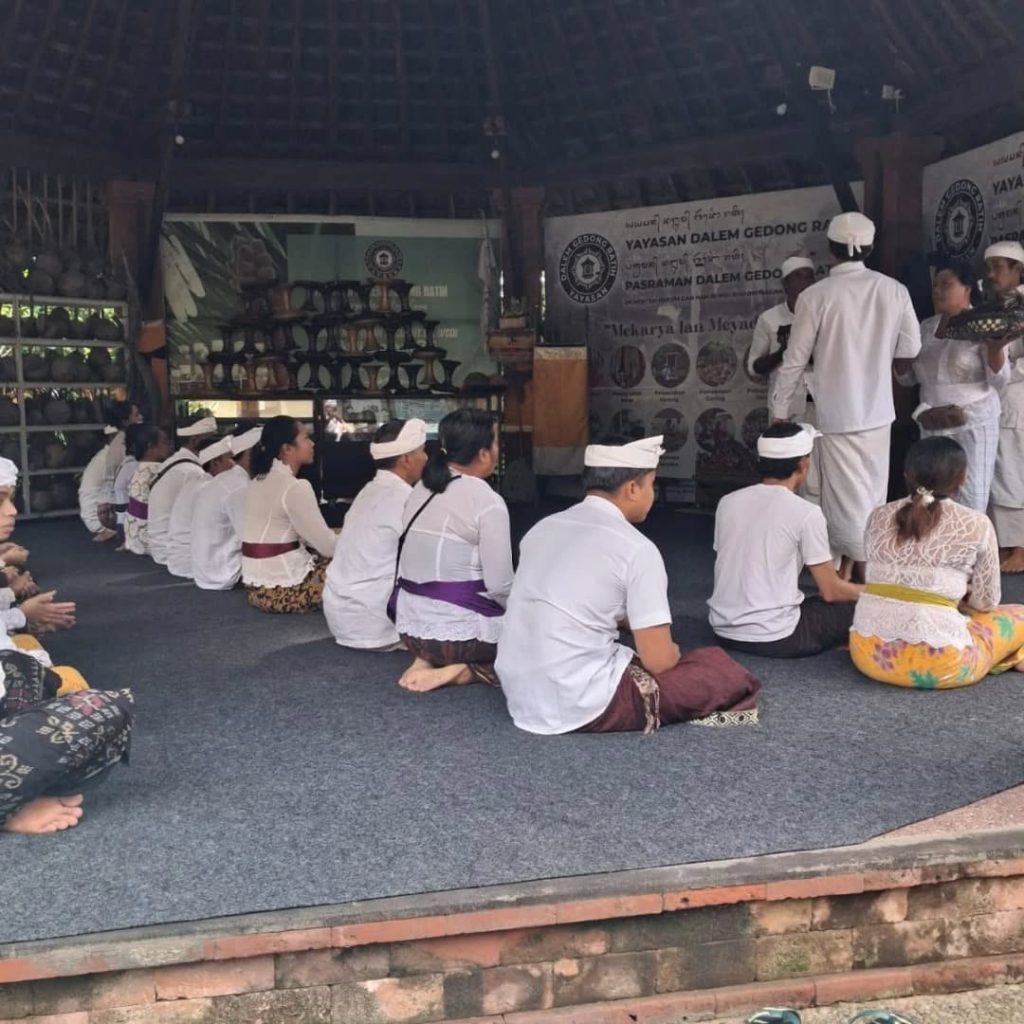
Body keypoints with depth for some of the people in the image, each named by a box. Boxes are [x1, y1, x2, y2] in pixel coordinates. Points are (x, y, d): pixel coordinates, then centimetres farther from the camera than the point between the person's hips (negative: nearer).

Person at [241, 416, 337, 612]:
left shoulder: (258, 483, 12)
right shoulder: (295, 487, -17)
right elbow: (327, 545, -15)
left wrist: (339, 536, 13)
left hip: (258, 587, 9)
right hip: (283, 589, -9)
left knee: (325, 557, 21)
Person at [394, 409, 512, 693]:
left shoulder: (420, 490, 6)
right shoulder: (487, 501, -16)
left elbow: (434, 563, 8)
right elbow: (500, 587, -16)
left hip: (411, 627, 7)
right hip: (461, 633, -7)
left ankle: (429, 658, 5)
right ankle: (467, 670, -6)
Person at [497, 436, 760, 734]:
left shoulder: (543, 528, 9)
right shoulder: (636, 548, -12)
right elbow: (658, 661, -9)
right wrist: (672, 652, 13)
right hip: (586, 706, -7)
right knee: (719, 667, 8)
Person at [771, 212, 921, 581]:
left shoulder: (816, 296, -13)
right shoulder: (894, 290, -3)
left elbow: (795, 361, -9)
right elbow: (910, 347, 5)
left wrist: (780, 411, 2)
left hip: (838, 412, -4)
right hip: (878, 409, 4)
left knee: (848, 497, 5)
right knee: (870, 495, 17)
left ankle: (865, 574, 10)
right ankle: (852, 563, 28)